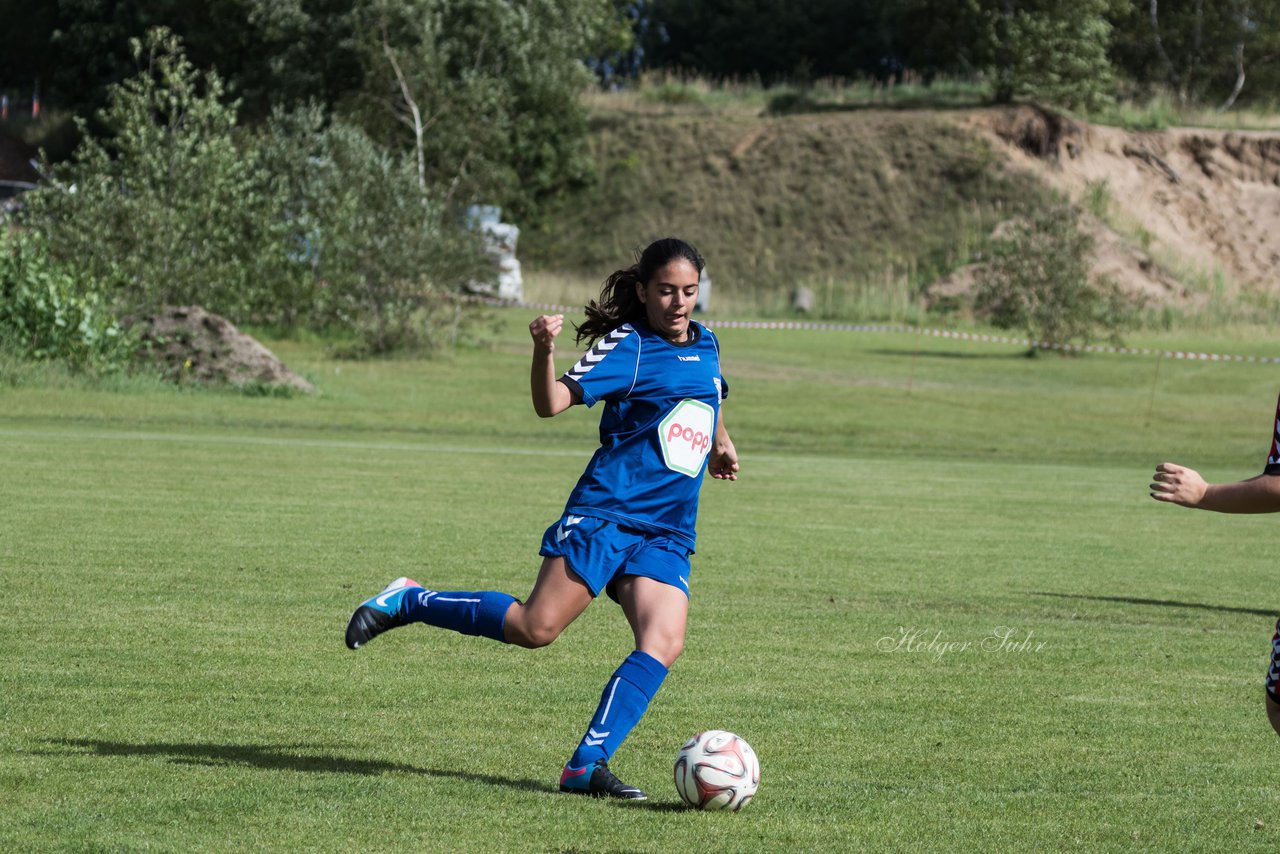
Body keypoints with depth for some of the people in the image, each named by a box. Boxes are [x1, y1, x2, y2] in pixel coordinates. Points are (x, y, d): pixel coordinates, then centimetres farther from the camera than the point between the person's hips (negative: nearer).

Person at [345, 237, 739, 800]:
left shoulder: (704, 343, 15)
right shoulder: (628, 345, -7)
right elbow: (551, 403, -17)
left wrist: (720, 443, 44)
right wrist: (544, 350, -33)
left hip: (666, 536, 6)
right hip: (604, 514, -6)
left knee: (663, 644, -16)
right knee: (536, 627, -14)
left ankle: (586, 765, -17)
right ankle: (407, 602, 6)